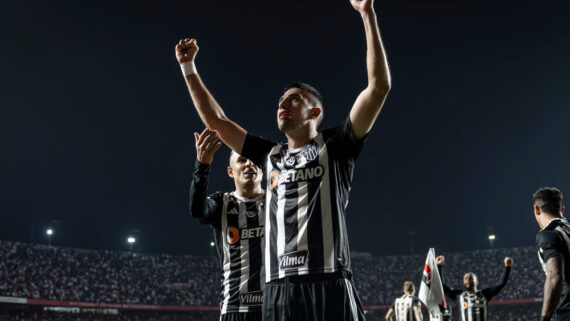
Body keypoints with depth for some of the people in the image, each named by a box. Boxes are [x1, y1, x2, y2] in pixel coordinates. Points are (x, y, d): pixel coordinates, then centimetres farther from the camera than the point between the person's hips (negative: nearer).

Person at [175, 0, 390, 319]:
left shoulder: (334, 146, 7)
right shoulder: (270, 155, 21)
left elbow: (380, 86, -2)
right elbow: (215, 119, 30)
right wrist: (188, 67, 29)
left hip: (329, 287, -4)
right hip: (278, 290, 5)